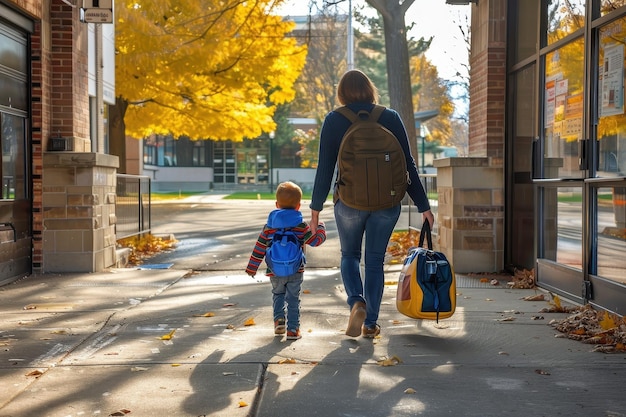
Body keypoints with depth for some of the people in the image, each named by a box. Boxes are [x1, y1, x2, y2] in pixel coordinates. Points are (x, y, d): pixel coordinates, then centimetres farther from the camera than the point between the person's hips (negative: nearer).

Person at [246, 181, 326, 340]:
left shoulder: (269, 226, 1)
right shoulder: (301, 226, -6)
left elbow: (259, 248, 3)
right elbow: (315, 240, -5)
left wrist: (252, 268, 11)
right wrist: (320, 228, 16)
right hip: (295, 271, -2)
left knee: (278, 294, 23)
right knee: (293, 299, 6)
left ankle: (279, 318, 5)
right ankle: (293, 329, 4)